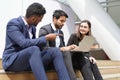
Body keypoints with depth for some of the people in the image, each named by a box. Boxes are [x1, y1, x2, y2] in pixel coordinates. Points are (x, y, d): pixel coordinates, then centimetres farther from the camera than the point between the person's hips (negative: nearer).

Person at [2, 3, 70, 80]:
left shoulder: (32, 27, 12)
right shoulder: (13, 24, -12)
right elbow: (24, 43, -24)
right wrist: (46, 38, -18)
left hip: (29, 60, 7)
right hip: (12, 60, -6)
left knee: (55, 51, -15)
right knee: (34, 49, -37)